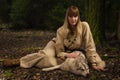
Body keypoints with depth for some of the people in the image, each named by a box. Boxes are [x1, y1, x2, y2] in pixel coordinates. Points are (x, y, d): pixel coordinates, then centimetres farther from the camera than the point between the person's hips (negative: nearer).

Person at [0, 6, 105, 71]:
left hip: (76, 51, 2)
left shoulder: (84, 26, -28)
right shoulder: (61, 30, -25)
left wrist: (94, 63, -29)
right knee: (45, 55, -30)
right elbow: (59, 52, -20)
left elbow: (89, 46, -24)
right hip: (58, 46, -1)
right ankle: (17, 61, -15)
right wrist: (68, 55, -39)